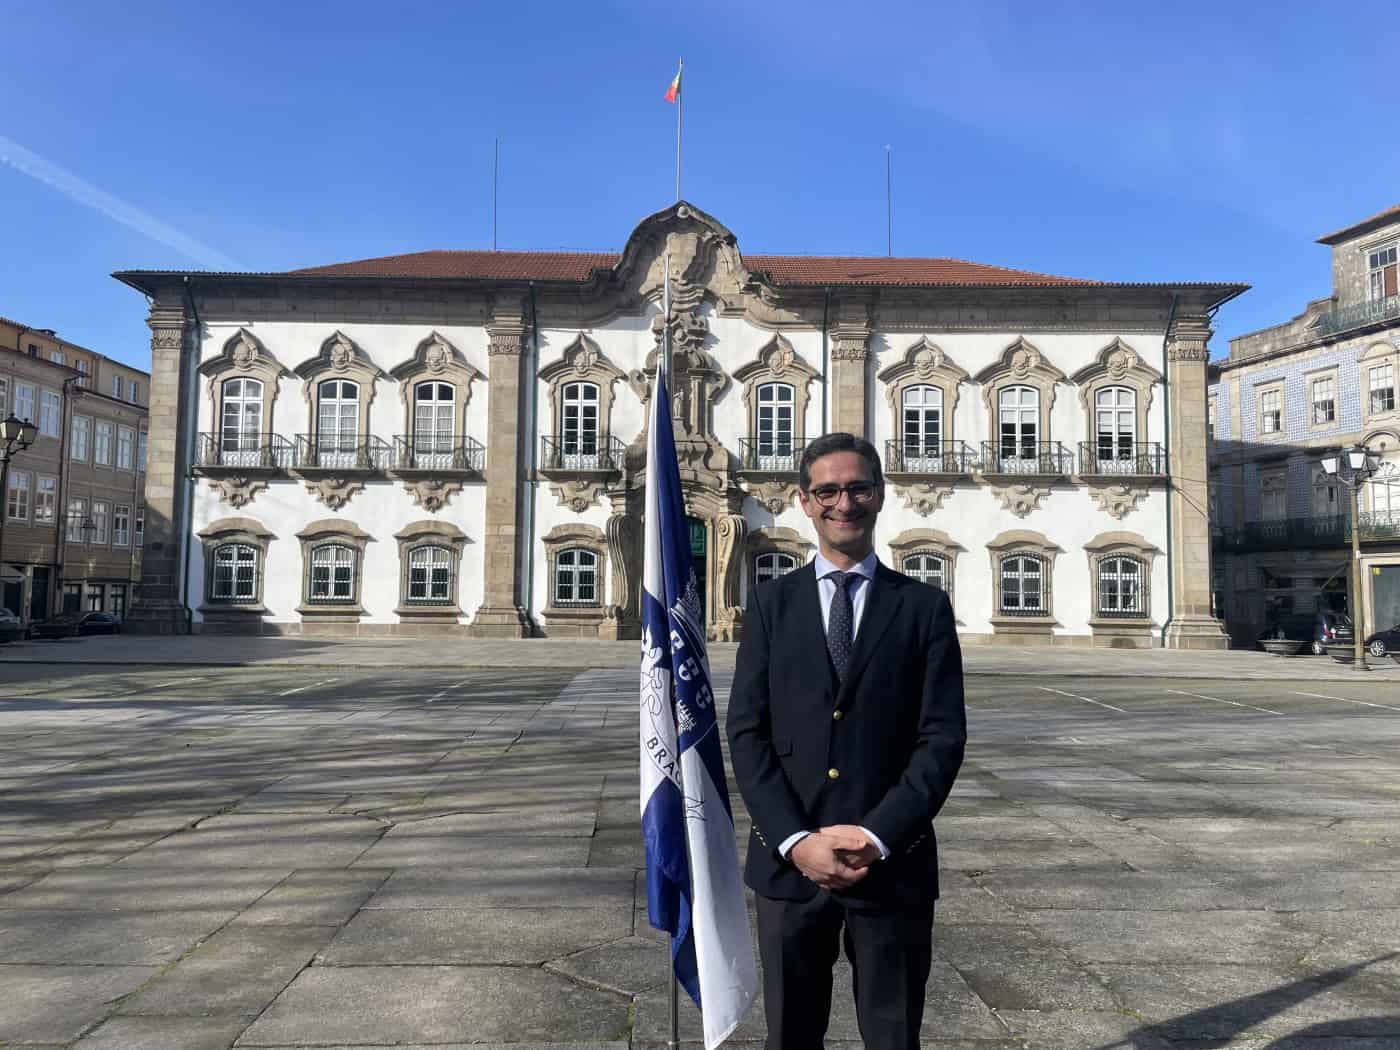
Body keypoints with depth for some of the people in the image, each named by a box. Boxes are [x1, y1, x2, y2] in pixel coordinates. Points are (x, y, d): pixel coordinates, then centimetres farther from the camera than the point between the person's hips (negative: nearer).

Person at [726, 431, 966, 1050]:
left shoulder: (924, 607, 3)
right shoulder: (771, 604, 5)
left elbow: (943, 737, -4)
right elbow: (746, 733, -1)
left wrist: (875, 836, -13)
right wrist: (796, 841, -12)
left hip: (892, 862, -1)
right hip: (788, 861, 1)